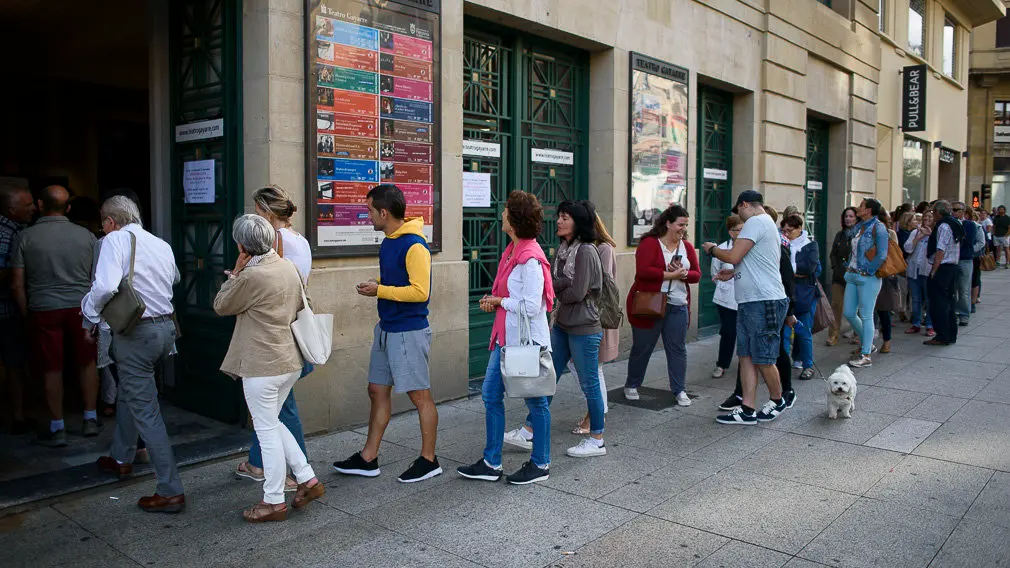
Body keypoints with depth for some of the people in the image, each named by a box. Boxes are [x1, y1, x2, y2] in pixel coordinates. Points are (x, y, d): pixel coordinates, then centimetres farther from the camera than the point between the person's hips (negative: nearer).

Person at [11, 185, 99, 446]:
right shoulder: (86, 235, -1)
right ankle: (90, 419, 21)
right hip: (81, 307, 1)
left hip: (44, 310, -1)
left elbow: (17, 285, -4)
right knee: (87, 363, 14)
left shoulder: (26, 237, -4)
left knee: (52, 369, 6)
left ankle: (57, 428, 14)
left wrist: (27, 315, 7)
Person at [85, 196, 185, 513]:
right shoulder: (162, 245, 9)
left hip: (136, 334, -8)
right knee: (128, 393, 28)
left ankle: (171, 492, -1)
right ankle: (122, 459, 46)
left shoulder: (116, 240, -11)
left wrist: (89, 310, -6)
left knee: (145, 411, -3)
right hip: (166, 327, 8)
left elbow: (105, 286, -24)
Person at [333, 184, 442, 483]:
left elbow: (420, 290, -23)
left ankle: (428, 460, 16)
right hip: (386, 328, 10)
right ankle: (368, 458, 25)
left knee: (420, 395, 2)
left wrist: (380, 291, -17)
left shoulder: (414, 245, -19)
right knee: (378, 390, 14)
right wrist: (376, 284, 3)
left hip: (409, 331, -10)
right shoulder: (388, 241, 11)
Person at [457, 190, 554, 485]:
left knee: (535, 401, 7)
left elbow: (531, 306, -25)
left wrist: (499, 301, -11)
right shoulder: (513, 250, 9)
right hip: (506, 337, 10)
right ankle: (491, 464, 23)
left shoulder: (531, 259, -21)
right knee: (491, 394, 12)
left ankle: (540, 464, 23)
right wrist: (494, 300, 2)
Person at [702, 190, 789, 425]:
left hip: (764, 303, -10)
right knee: (746, 357, 7)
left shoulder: (756, 222, -11)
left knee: (763, 360, 1)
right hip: (749, 302, 10)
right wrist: (732, 273, 30)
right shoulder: (768, 224, 22)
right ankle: (747, 410, 8)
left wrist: (712, 249, 0)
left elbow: (733, 256, -16)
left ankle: (777, 400, 21)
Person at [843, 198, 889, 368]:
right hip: (853, 275, 8)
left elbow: (882, 255, -16)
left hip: (868, 278, -8)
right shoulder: (859, 227, 13)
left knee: (866, 315, -4)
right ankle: (867, 343, 30)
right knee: (848, 312, 10)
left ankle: (866, 355, 2)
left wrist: (868, 271, -13)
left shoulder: (878, 227, -11)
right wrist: (849, 267, 12)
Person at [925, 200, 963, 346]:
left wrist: (933, 271, -18)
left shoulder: (943, 226, -14)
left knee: (938, 303, -5)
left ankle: (942, 336, -3)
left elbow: (940, 251, -19)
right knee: (948, 302, 15)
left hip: (942, 268, -10)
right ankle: (951, 335, 20)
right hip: (953, 267, 10)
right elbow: (955, 249, 18)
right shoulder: (955, 224, 14)